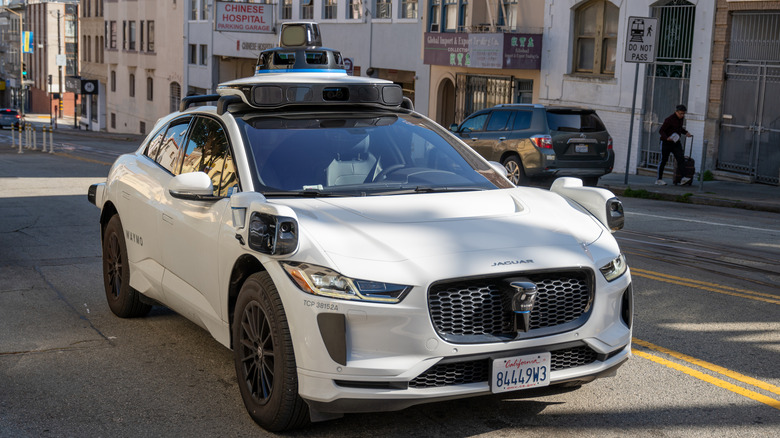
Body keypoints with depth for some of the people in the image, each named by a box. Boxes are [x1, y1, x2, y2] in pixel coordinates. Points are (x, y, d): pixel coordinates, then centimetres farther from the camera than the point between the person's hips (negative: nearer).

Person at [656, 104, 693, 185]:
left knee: (681, 159, -11)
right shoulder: (669, 119, -15)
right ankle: (659, 179, 14)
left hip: (676, 143, 6)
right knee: (663, 161, 3)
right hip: (666, 143, -6)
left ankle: (679, 179, -18)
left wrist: (686, 132, 11)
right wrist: (666, 138, -33)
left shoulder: (681, 118, 8)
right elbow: (661, 131, -17)